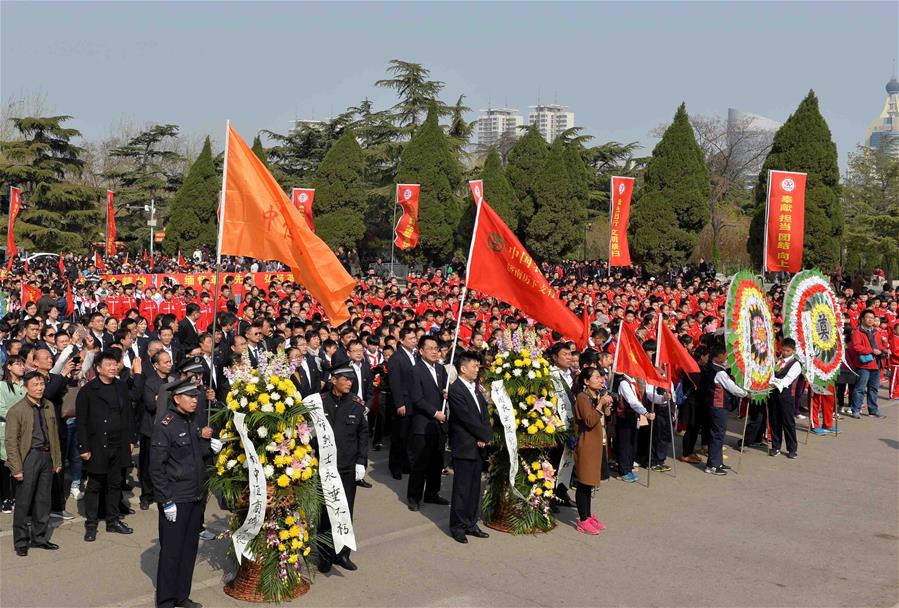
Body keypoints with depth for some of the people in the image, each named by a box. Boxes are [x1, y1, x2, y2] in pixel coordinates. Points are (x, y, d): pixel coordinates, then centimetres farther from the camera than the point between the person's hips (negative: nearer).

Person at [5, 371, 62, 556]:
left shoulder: (49, 407, 10)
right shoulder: (16, 411, -8)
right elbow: (11, 441, -9)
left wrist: (58, 460, 12)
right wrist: (16, 468, -13)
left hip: (47, 457, 5)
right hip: (29, 457, -5)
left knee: (43, 500, 12)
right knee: (23, 502, 1)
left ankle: (40, 537, 24)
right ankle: (21, 542, 12)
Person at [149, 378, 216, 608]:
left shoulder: (196, 421, 8)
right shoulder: (164, 426, -12)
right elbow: (156, 468, -13)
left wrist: (210, 445, -2)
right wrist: (166, 501, -15)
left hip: (197, 497, 7)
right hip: (175, 500, -6)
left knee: (190, 548, 13)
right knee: (171, 551, 2)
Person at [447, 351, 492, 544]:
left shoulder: (476, 387, 12)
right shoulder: (455, 390, -14)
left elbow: (485, 413, 10)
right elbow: (468, 418, -17)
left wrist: (485, 436, -4)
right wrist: (484, 435, -7)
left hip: (479, 446, 8)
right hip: (464, 446, -8)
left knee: (475, 488, 12)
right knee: (461, 488, 0)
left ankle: (470, 524, 21)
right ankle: (457, 526, 10)